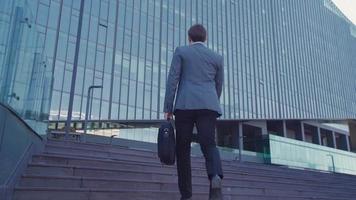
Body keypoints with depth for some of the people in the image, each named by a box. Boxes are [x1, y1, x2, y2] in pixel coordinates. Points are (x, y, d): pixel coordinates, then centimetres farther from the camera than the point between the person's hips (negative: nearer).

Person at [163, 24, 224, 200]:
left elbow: (172, 80, 1)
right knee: (209, 145, -4)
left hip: (185, 105, -1)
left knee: (183, 149, 5)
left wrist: (167, 108, 1)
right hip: (209, 106, 2)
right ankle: (215, 177, -33)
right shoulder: (217, 57, 19)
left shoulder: (181, 51, 11)